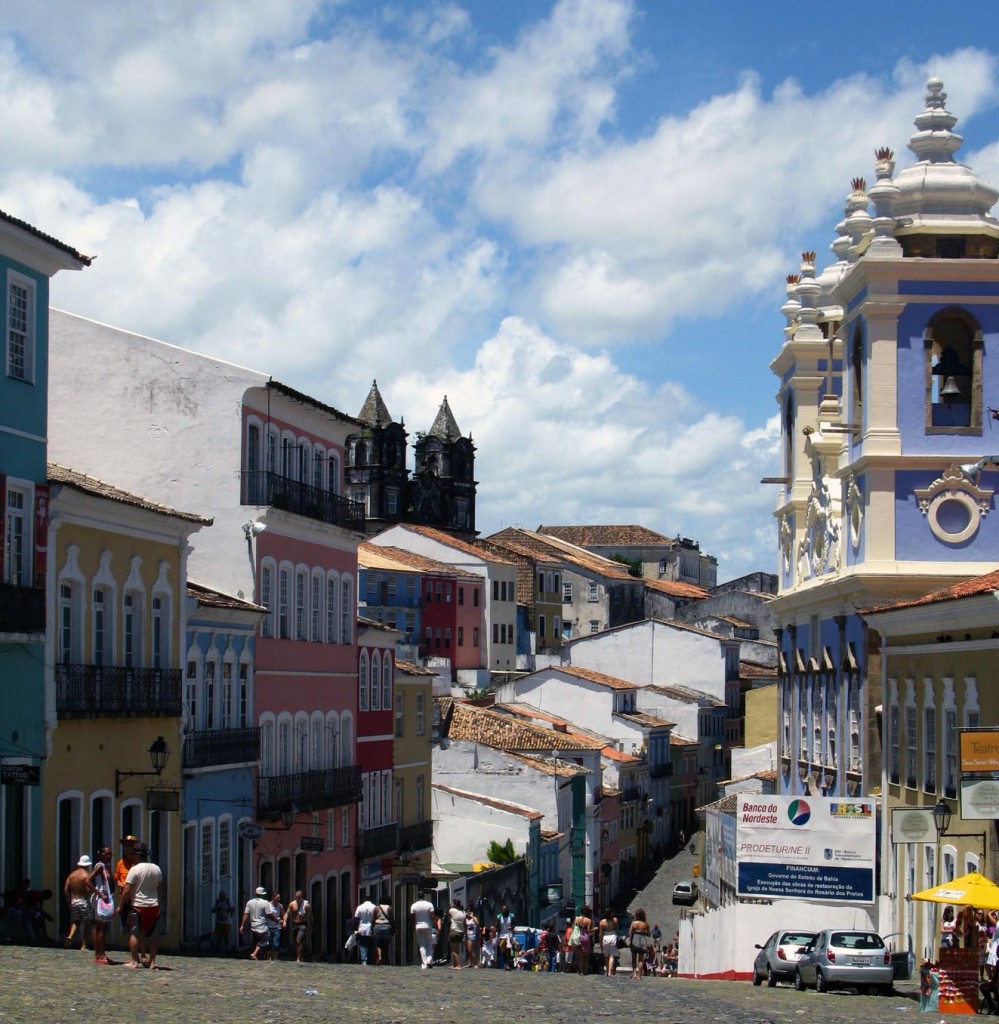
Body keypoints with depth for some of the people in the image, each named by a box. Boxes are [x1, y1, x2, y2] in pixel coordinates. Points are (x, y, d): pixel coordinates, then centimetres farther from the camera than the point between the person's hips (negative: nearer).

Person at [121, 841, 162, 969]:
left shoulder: (135, 869, -12)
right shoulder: (156, 869, 5)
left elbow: (127, 891, -14)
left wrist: (123, 903, -1)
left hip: (138, 906, -5)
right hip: (154, 905, 5)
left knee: (134, 933, 3)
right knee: (151, 933, 10)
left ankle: (134, 961, 0)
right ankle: (152, 962, 10)